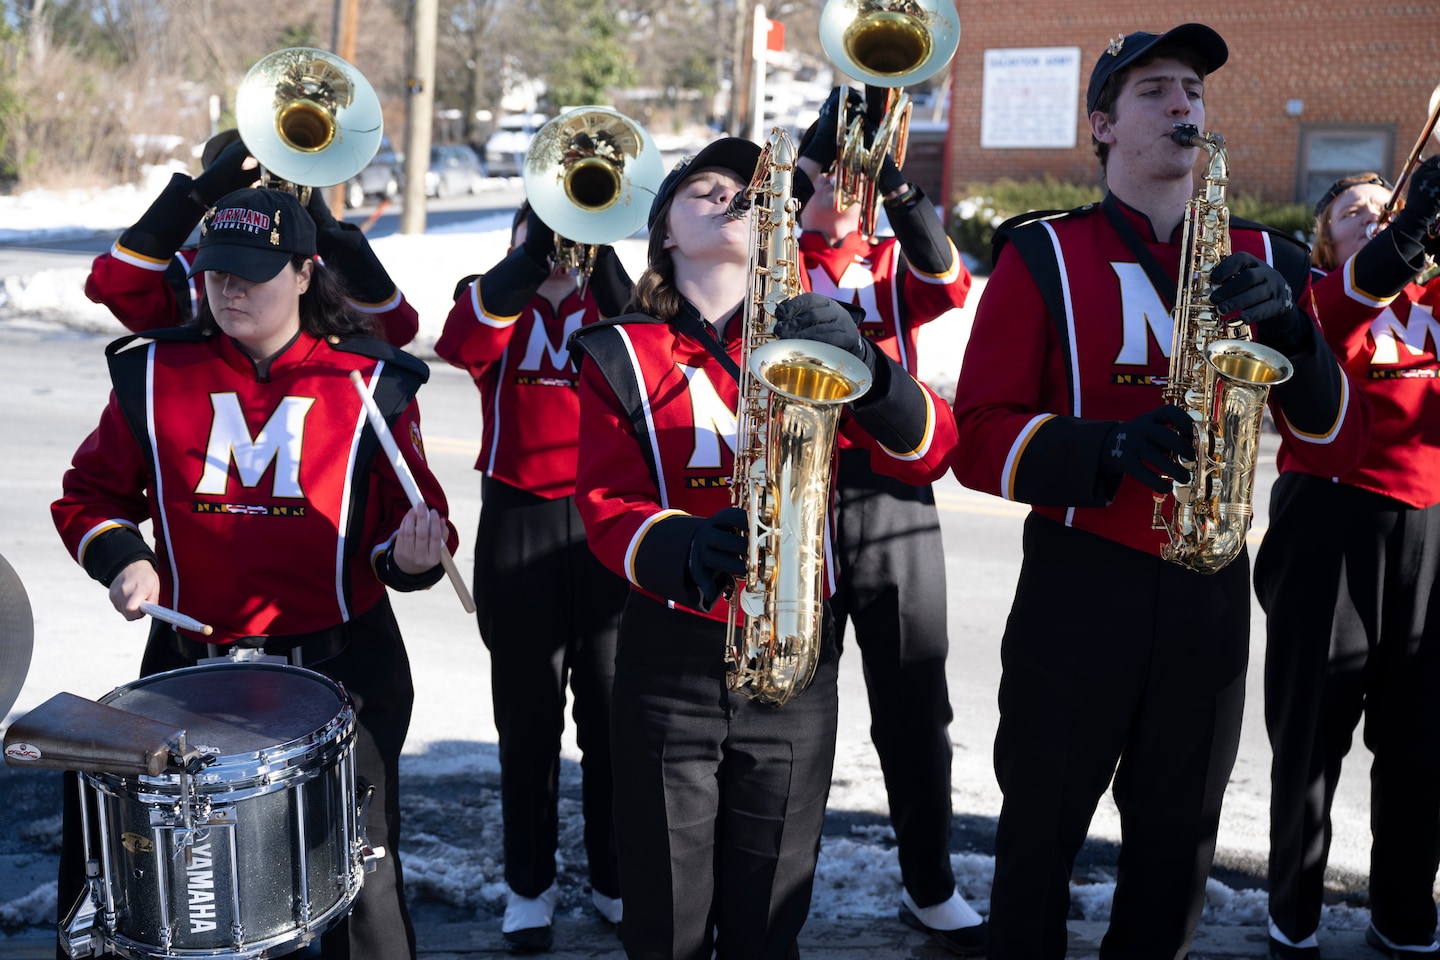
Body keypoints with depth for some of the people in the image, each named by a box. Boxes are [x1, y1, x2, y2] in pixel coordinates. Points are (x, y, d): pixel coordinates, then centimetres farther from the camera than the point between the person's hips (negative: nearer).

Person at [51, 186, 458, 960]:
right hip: (187, 661, 2)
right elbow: (91, 491, 11)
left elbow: (407, 517, -1)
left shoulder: (369, 383, -3)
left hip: (339, 665, -2)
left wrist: (412, 553, -22)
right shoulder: (156, 374, 2)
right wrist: (122, 555, -8)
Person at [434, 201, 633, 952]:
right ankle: (529, 884, 19)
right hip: (518, 526, -1)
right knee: (529, 719, 6)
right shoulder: (491, 301, 7)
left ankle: (616, 877, 22)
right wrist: (536, 252, -21)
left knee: (611, 713, 8)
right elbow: (460, 345, -17)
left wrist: (595, 251, -20)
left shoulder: (610, 302, 10)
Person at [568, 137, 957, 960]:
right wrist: (683, 548, -29)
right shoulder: (623, 353, 3)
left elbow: (929, 453, -3)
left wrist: (860, 363, -22)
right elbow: (606, 506, -7)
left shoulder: (804, 331, 8)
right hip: (671, 655, -1)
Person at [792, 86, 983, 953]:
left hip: (895, 498, 2)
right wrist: (828, 154, -19)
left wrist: (893, 179, -19)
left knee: (916, 703, 7)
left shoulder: (893, 264, 13)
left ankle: (931, 888, 21)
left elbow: (947, 281, -8)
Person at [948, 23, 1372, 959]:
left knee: (1178, 845, 15)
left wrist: (1289, 326, -15)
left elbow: (1339, 445, 3)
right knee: (1042, 833, 9)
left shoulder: (1261, 259, 8)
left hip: (1211, 591, 4)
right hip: (1076, 589, -3)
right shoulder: (1044, 255, -3)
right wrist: (1109, 448, -26)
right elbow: (979, 440, -9)